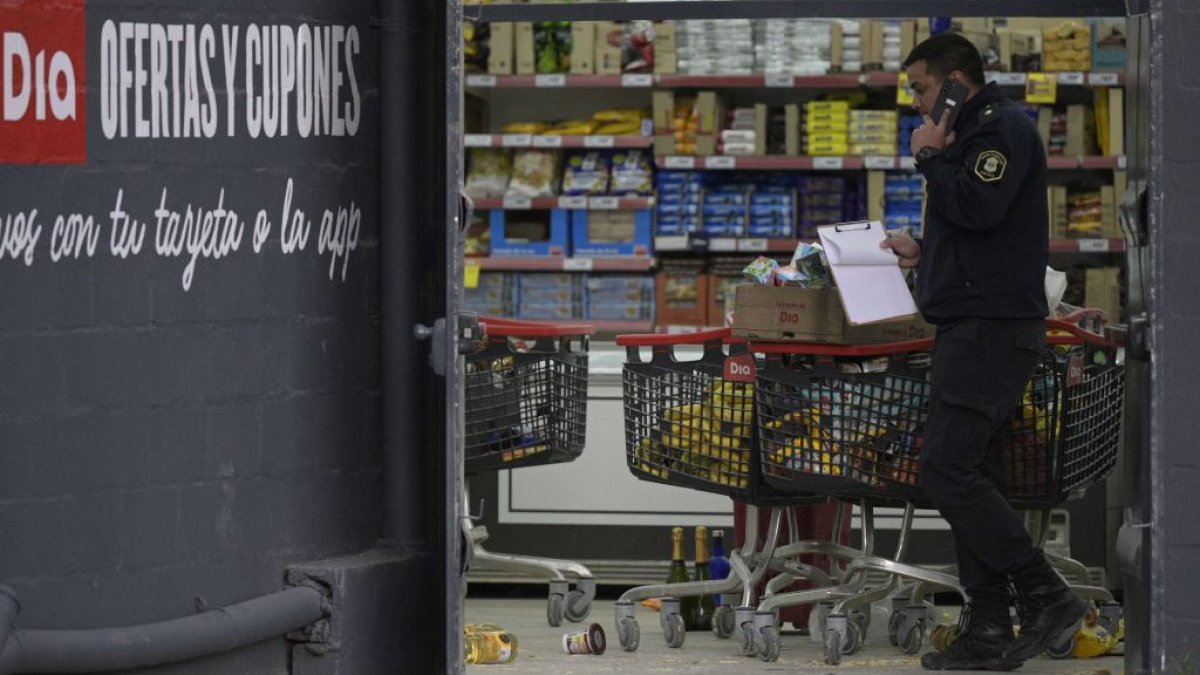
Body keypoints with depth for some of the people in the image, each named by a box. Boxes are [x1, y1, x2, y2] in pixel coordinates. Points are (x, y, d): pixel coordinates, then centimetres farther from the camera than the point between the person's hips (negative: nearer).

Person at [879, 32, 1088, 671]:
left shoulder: (1004, 128, -9)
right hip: (970, 329, 11)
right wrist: (921, 251, 18)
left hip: (992, 328, -11)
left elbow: (979, 208, -23)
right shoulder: (973, 134, 23)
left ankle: (1046, 596, -15)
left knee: (948, 470, -16)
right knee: (972, 478, 8)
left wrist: (931, 158, -9)